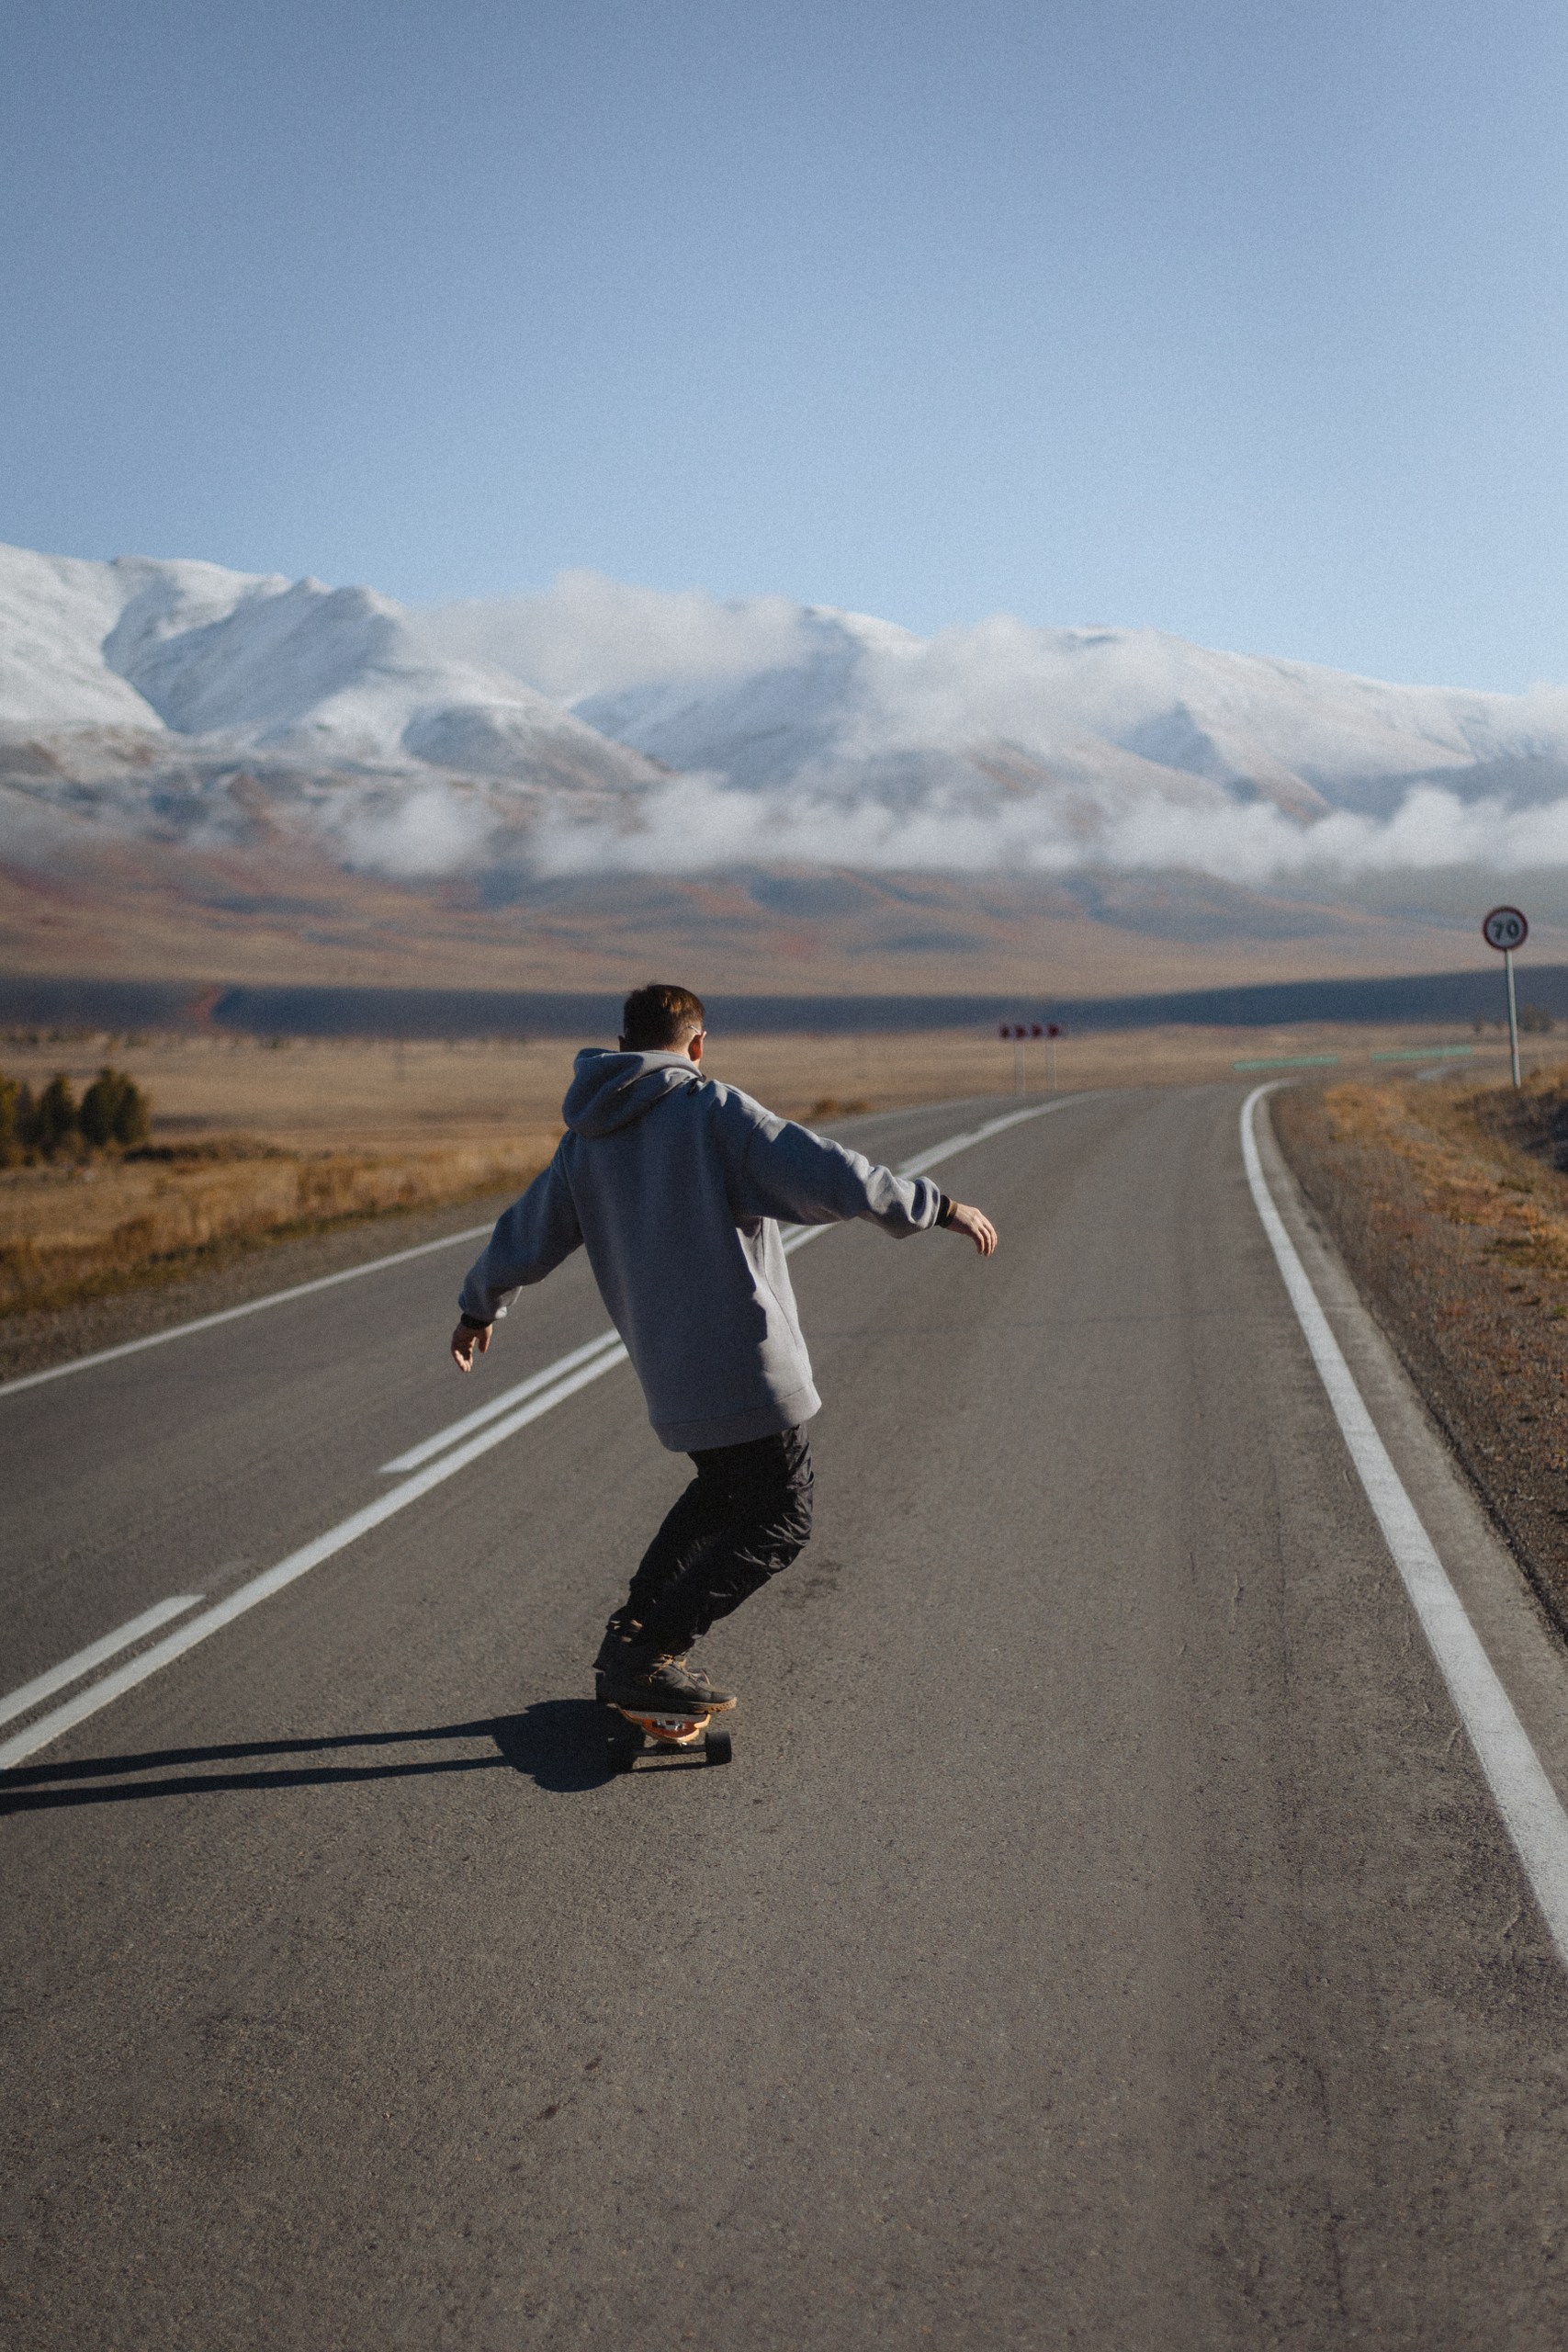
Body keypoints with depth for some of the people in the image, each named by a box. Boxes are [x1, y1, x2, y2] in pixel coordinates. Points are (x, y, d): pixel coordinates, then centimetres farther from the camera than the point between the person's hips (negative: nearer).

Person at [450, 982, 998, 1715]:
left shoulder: (586, 1141, 10)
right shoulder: (714, 1110, -10)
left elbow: (522, 1238, 20)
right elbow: (830, 1178, -19)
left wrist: (479, 1307, 39)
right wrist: (940, 1207, -9)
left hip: (667, 1373, 7)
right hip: (746, 1364, -7)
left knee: (722, 1492, 28)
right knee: (777, 1524, 3)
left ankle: (633, 1630, 26)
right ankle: (644, 1659, -3)